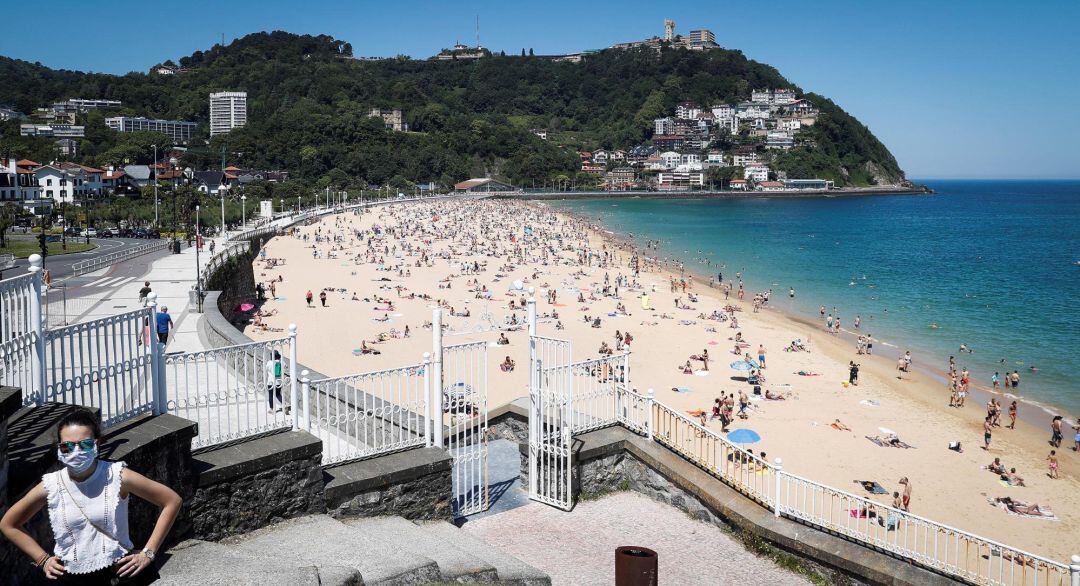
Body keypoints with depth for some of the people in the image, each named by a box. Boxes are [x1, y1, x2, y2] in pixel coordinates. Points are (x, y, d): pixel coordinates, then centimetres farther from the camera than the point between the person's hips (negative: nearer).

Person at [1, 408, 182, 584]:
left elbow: (173, 501, -8)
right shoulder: (50, 487, -7)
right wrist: (43, 559, 5)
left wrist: (148, 553, -9)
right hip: (70, 577, 2)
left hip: (120, 572, -2)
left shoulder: (117, 476, -14)